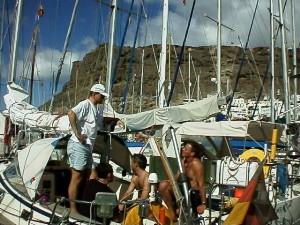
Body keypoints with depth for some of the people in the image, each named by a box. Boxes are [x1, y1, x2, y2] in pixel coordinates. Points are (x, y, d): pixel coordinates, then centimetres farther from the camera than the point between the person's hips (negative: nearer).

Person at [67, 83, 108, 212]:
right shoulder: (86, 104, -7)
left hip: (88, 147, 10)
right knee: (76, 178, -6)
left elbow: (101, 120, 41)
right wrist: (76, 133, -23)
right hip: (78, 146, -10)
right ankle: (73, 209, 0)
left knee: (93, 177, 9)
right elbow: (71, 113, -25)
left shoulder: (95, 109, 22)